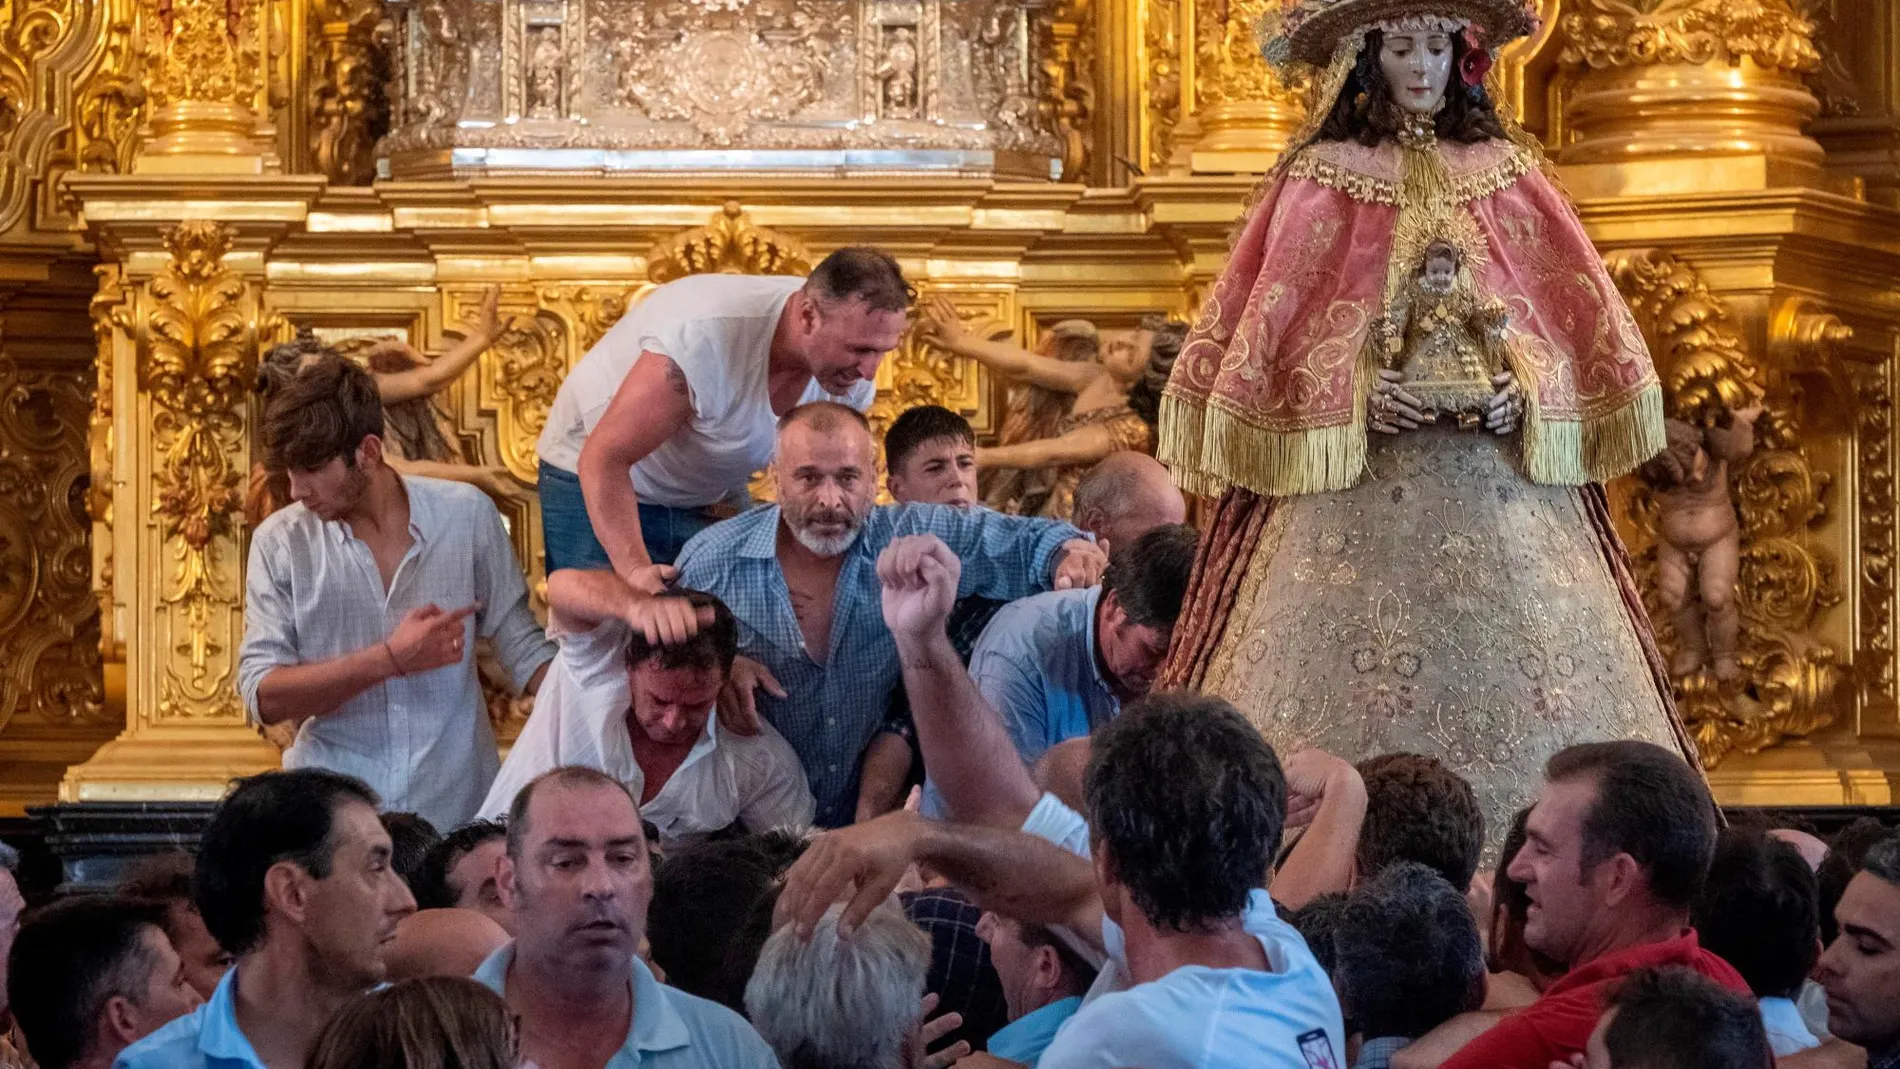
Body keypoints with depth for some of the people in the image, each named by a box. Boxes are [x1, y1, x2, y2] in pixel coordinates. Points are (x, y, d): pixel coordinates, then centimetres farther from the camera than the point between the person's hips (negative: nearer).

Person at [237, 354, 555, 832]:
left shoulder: (466, 515, 3)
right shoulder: (279, 544, 2)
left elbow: (523, 650, 12)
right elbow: (263, 696, -5)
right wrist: (391, 658, -13)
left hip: (457, 812, 1)